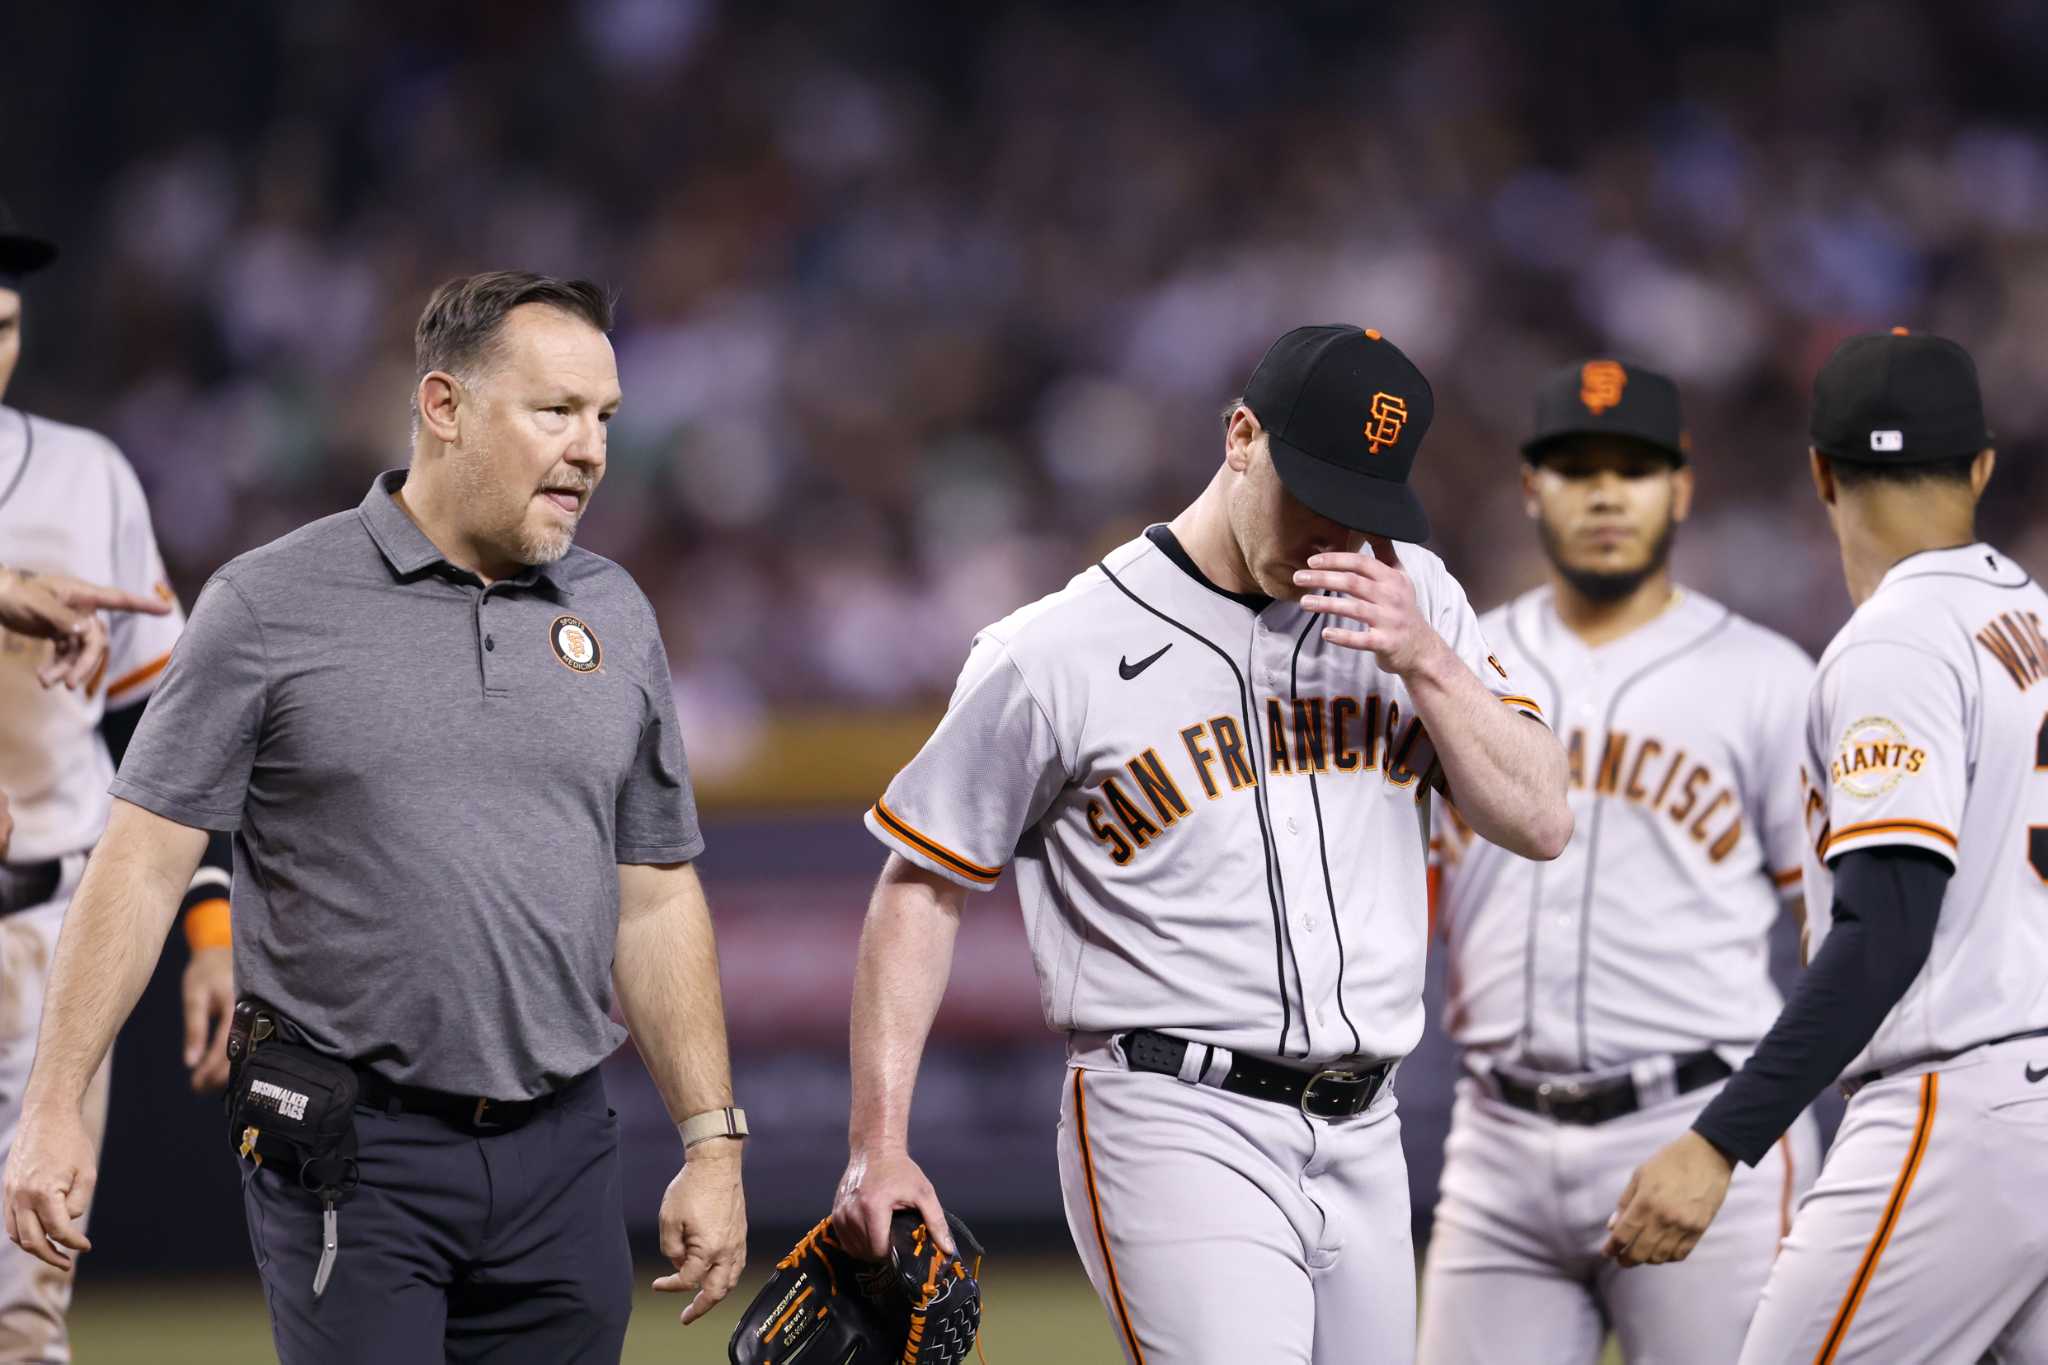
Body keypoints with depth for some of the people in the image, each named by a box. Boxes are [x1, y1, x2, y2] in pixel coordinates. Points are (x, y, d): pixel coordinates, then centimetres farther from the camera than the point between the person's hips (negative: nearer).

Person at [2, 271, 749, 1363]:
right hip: (350, 1152, -4)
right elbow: (144, 859, -4)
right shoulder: (271, 605, -2)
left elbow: (655, 903, 15)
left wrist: (712, 1147, 10)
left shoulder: (615, 617, 11)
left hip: (560, 1152, 4)